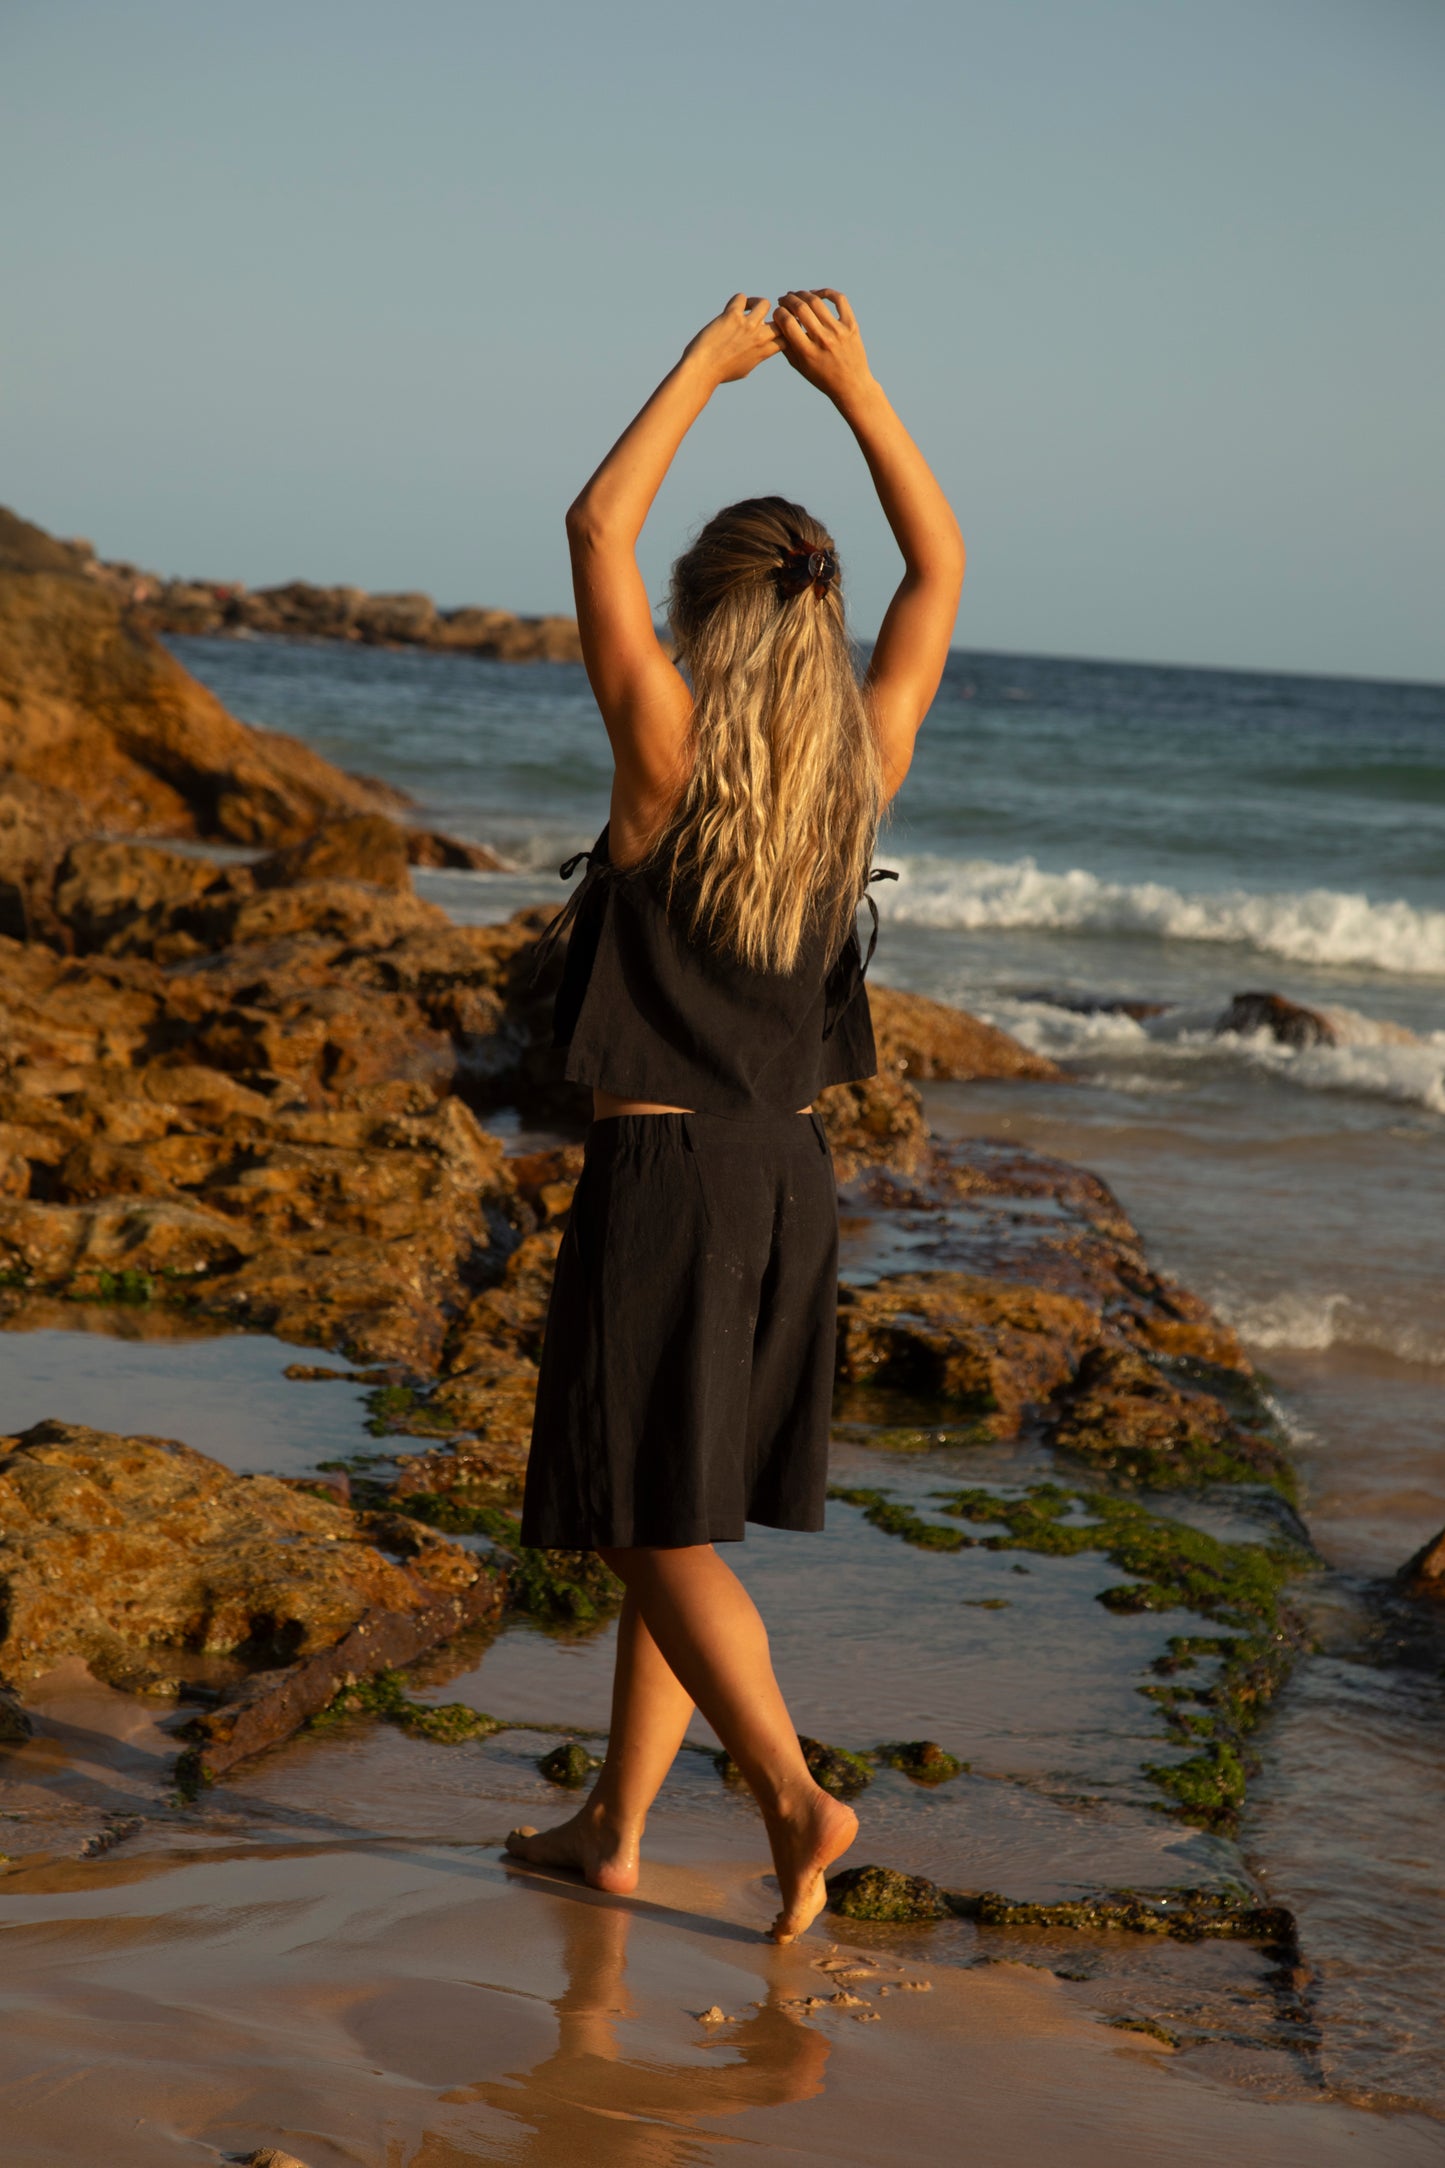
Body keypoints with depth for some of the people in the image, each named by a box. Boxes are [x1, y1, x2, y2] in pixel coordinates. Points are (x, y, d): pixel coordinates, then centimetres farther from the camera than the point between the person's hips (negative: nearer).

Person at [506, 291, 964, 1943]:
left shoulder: (670, 756, -13)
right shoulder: (861, 771, -1)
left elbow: (597, 532, -6)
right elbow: (942, 569, 12)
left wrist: (707, 368, 1)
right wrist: (853, 387, 10)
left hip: (660, 1172, -6)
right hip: (790, 1180, 6)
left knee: (662, 1527, 0)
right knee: (681, 1512, 14)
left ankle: (794, 1796, -14)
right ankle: (616, 1825, 21)